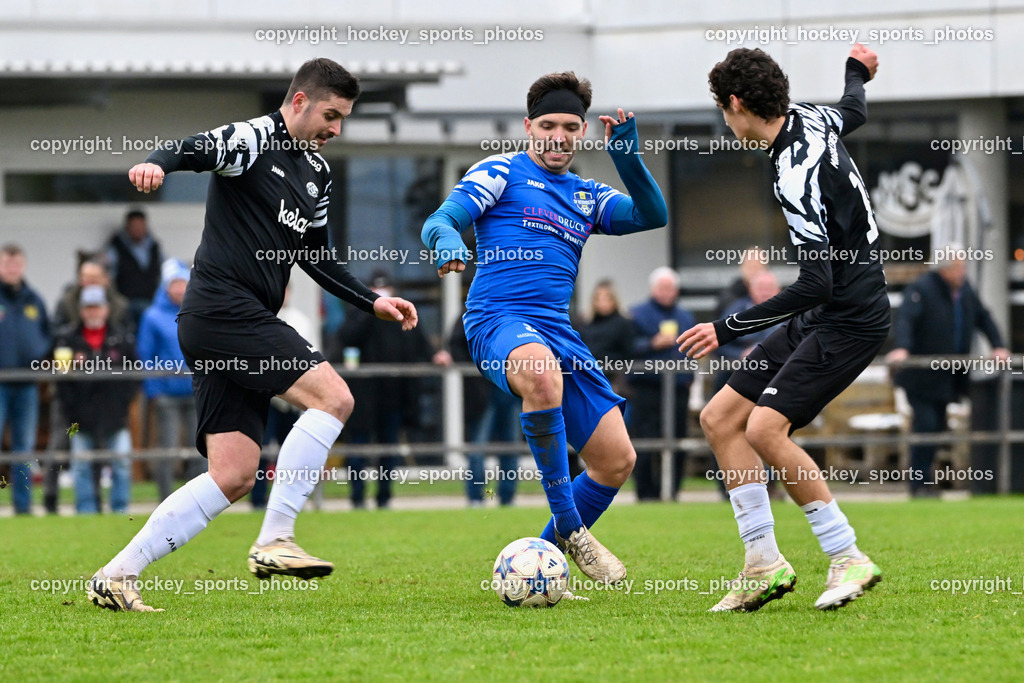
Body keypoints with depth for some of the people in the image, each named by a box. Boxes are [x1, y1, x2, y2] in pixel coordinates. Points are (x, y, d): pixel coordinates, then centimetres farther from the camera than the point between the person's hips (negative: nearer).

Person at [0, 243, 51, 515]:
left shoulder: (34, 300, 12)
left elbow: (47, 335, 19)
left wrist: (41, 356, 3)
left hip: (27, 385, 5)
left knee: (24, 448, 9)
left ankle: (23, 503, 14)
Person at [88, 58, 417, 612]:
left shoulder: (316, 172, 22)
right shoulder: (253, 140, -6)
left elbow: (314, 255, 31)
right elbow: (193, 150, -24)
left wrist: (372, 302, 23)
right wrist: (156, 163, -46)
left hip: (243, 326, 9)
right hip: (223, 309, -9)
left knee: (234, 476, 2)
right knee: (333, 397, -18)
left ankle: (116, 576, 3)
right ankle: (274, 541, -18)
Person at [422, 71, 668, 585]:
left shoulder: (587, 197, 24)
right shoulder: (502, 172, 9)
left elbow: (652, 215, 12)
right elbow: (439, 221, -1)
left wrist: (626, 157, -4)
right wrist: (446, 239, -26)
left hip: (558, 331, 7)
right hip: (498, 320, -7)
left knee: (617, 460, -1)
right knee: (542, 372, -42)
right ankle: (568, 526, -32)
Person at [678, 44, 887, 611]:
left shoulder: (797, 176, -25)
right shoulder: (808, 119, 2)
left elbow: (816, 284, -27)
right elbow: (853, 112, 28)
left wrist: (728, 329, -20)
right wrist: (857, 70, 52)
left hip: (850, 320, -10)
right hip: (821, 316, 10)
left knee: (765, 428, -23)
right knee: (719, 419, 5)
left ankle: (849, 559, -12)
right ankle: (763, 566, 5)